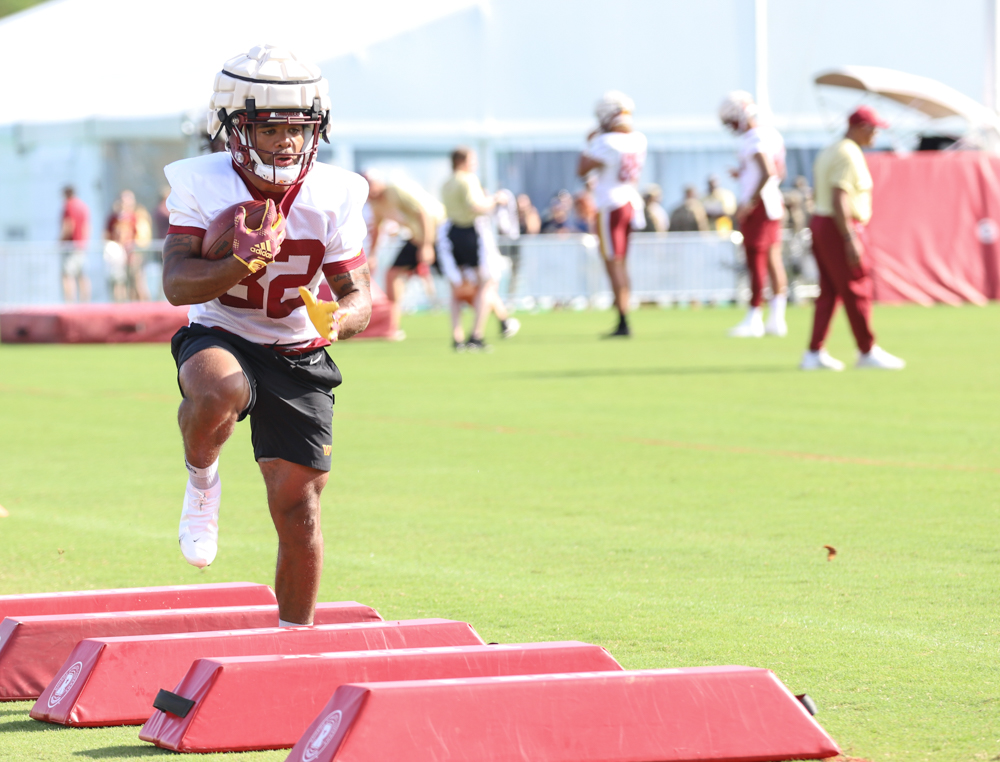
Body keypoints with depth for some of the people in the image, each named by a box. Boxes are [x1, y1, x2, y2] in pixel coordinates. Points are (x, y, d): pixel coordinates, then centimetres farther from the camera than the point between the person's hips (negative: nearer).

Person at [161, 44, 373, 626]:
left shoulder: (334, 196, -9)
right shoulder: (202, 184, -13)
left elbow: (359, 295, -7)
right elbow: (177, 284, -21)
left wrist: (338, 316, -32)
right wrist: (242, 263, -39)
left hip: (299, 359, 2)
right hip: (220, 340, -2)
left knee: (298, 511, 0)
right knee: (220, 392, -40)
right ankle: (202, 482, -6)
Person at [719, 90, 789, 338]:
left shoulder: (753, 139, -17)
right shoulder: (772, 134, 13)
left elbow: (768, 173, -26)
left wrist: (749, 202, -21)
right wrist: (745, 174, 18)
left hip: (757, 206, -10)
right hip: (774, 202, 10)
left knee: (756, 263, -5)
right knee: (773, 260, 9)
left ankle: (753, 319, -2)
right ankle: (777, 318, 9)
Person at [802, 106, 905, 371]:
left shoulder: (827, 152, 15)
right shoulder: (849, 155, -15)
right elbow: (839, 200, -23)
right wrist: (850, 240, -25)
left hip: (819, 223, 10)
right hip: (840, 229, -10)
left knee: (829, 292, 10)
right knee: (857, 291, -1)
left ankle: (814, 354, 6)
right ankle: (867, 352, 6)